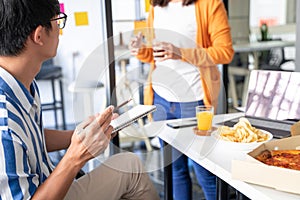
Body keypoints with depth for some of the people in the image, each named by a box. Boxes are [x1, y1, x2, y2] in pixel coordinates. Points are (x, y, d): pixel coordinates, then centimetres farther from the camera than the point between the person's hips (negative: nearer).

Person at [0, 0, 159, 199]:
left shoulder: (26, 84, -5)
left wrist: (77, 135, -1)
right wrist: (76, 157, -31)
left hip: (44, 184, 8)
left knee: (129, 163, 10)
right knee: (128, 167, -3)